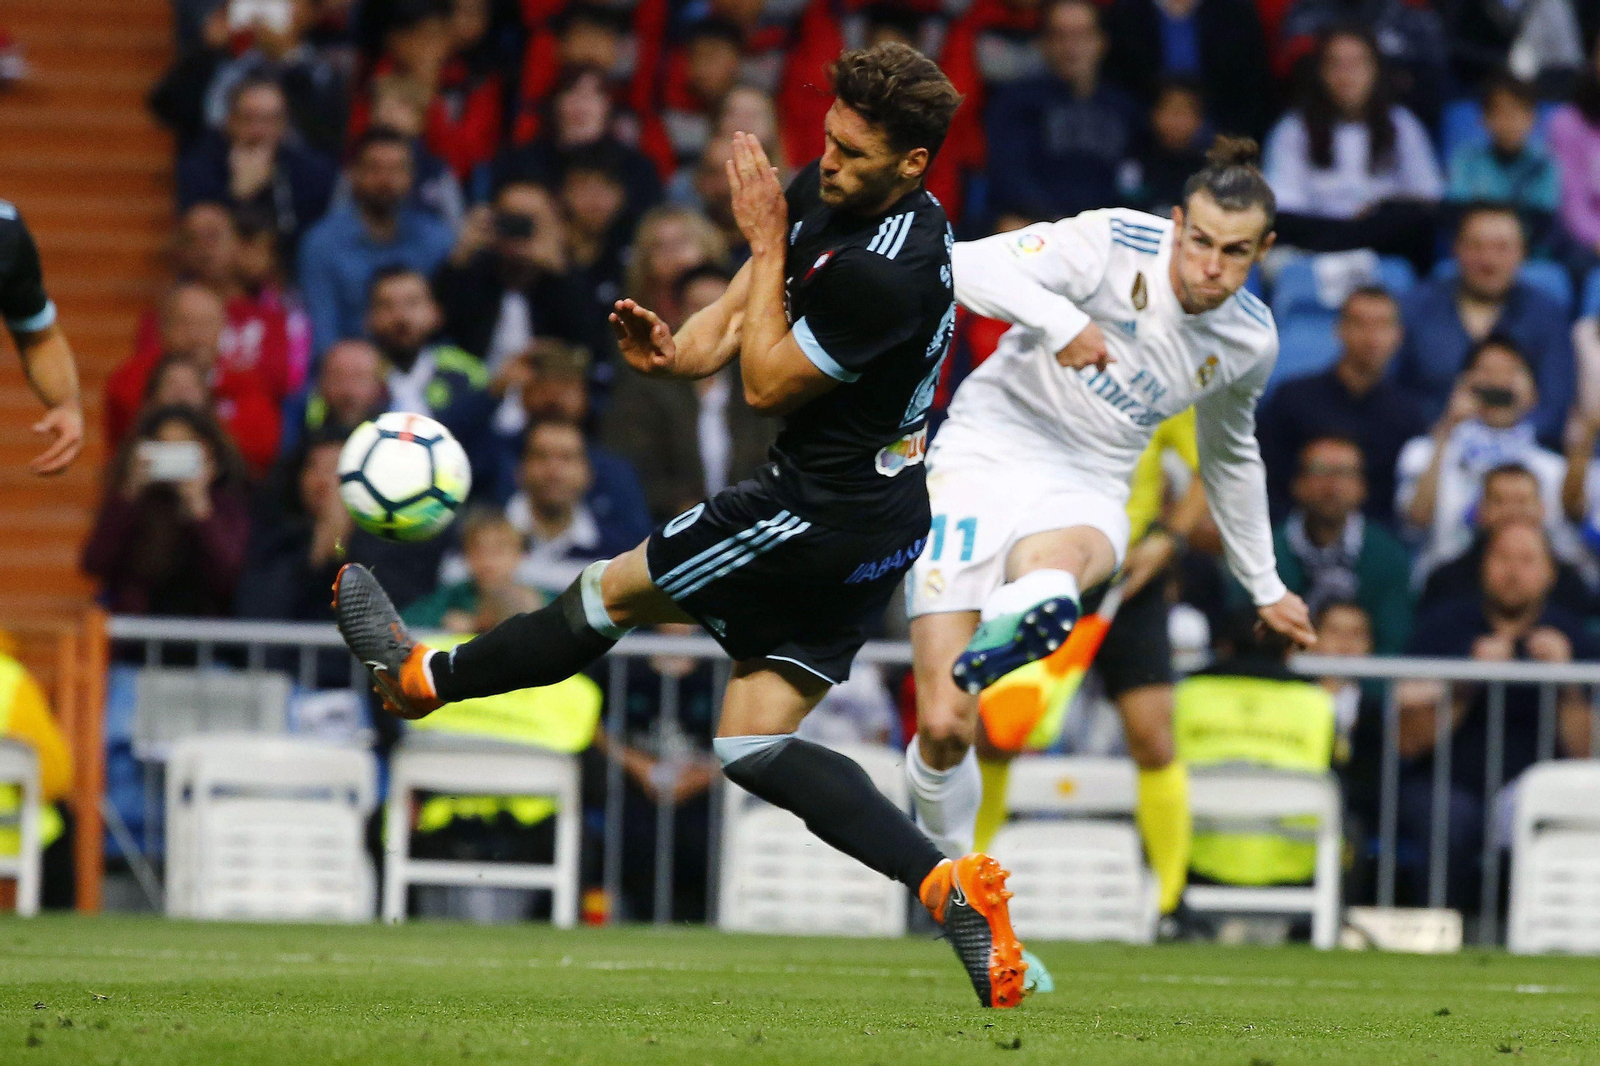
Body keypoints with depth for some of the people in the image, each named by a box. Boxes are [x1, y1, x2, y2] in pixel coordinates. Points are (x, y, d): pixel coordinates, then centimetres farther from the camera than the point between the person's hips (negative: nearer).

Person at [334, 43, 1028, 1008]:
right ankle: (949, 884, -1)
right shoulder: (822, 197, 2)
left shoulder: (886, 271, -28)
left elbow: (769, 384, -18)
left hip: (825, 518, -10)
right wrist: (676, 349, -10)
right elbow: (740, 317, 11)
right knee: (756, 748, 8)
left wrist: (767, 247, -15)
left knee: (615, 593, 8)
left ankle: (422, 677, 27)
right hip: (876, 523, 10)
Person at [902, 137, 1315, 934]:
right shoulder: (1115, 246, -11)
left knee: (1050, 564, -40)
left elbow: (1230, 457, 25)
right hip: (985, 456, -3)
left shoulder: (1250, 340, 5)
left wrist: (1264, 588, 34)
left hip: (1087, 494, 3)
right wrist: (1056, 319, -38)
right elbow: (966, 266, -21)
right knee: (942, 729, -11)